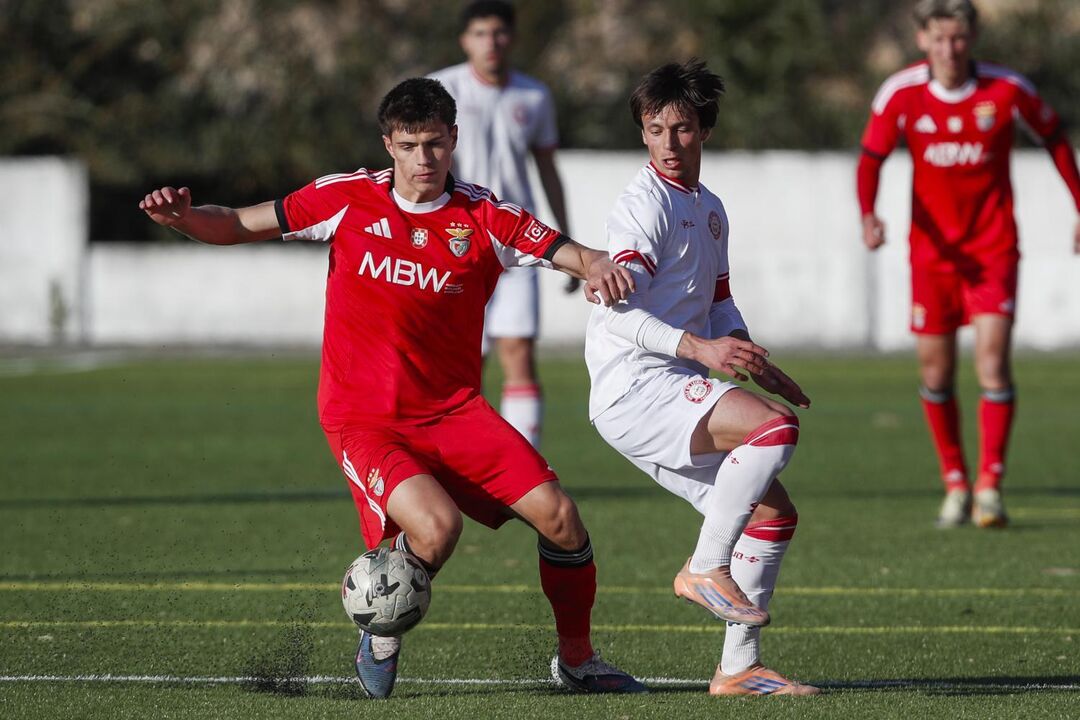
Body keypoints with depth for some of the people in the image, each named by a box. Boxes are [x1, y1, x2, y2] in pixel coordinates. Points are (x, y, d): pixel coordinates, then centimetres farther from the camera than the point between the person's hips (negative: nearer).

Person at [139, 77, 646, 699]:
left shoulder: (483, 217, -2)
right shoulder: (349, 198, -3)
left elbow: (577, 256, -6)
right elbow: (239, 226, 2)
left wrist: (601, 268, -30)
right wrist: (183, 216, -17)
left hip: (455, 412, 3)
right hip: (364, 420, -3)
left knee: (559, 516, -11)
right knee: (437, 526, -29)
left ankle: (577, 659, 14)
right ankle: (382, 638, 2)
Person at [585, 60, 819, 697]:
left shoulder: (710, 209, 21)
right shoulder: (645, 204, -9)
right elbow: (618, 308, -21)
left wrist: (760, 366, 15)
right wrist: (700, 348, -30)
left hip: (677, 393, 9)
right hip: (635, 386, -9)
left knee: (773, 512, 7)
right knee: (776, 427, -27)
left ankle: (740, 667, 12)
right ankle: (706, 568, -19)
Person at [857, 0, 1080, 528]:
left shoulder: (1008, 89, -9)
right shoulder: (901, 93, -8)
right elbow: (871, 158, -3)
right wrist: (868, 216, -22)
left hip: (993, 249, -2)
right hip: (931, 249, 2)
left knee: (993, 360, -16)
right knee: (935, 372, 3)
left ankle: (989, 486, -13)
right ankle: (955, 484, 19)